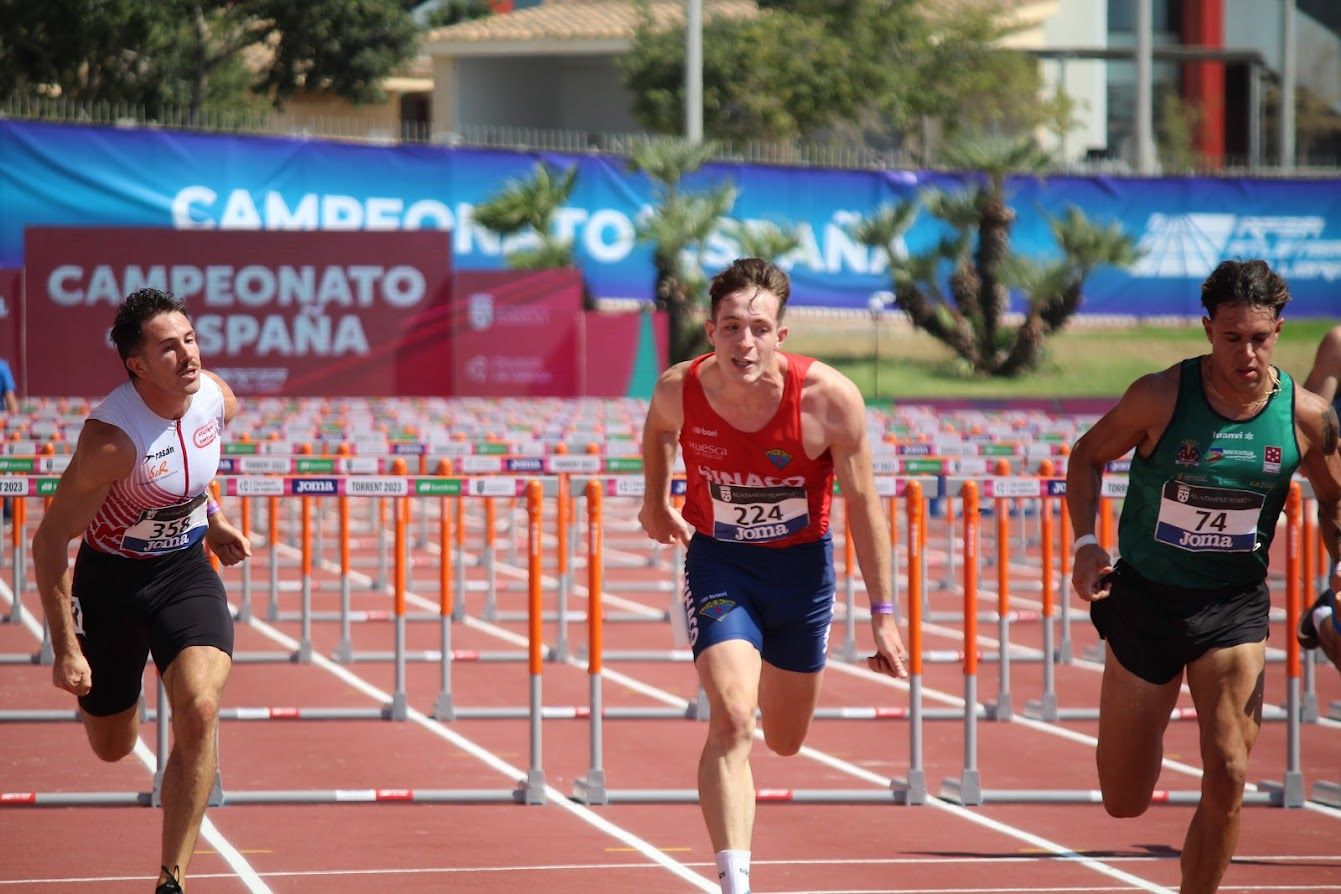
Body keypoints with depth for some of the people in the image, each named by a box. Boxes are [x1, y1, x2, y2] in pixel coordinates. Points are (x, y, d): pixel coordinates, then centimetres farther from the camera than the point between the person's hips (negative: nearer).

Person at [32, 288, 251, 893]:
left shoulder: (218, 400, -12)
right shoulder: (111, 438, -30)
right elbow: (49, 542, -22)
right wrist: (65, 649, -23)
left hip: (186, 568, 3)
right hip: (111, 577, -3)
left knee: (199, 708, -22)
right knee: (112, 748, 11)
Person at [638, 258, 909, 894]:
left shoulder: (829, 398, -25)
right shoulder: (679, 390, -20)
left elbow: (862, 505, -13)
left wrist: (882, 613, -11)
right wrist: (656, 502, 21)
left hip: (801, 565, 1)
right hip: (717, 562, -1)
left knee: (785, 740, 18)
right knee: (731, 720, -22)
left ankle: (769, 683, 56)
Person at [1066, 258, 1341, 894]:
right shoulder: (1160, 398, -15)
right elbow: (1088, 456, 1)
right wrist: (1085, 542, -13)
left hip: (1234, 608, 0)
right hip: (1144, 600, 0)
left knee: (1226, 781, -16)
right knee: (1124, 801, 8)